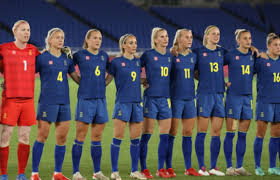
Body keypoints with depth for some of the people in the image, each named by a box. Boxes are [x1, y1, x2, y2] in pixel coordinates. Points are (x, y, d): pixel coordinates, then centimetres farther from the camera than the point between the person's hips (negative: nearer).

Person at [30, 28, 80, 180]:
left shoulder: (67, 58, 11)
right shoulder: (42, 58, -3)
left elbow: (76, 77, 20)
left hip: (64, 102, 5)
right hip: (47, 101, -5)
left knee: (62, 138, 5)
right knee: (42, 137, -4)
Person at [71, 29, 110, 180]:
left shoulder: (104, 56, 11)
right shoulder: (79, 55, -2)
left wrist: (104, 83, 14)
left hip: (100, 99, 5)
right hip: (85, 98, -5)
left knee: (97, 137, 9)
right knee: (80, 137, -3)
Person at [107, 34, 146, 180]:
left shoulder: (138, 62, 12)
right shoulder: (116, 62, -2)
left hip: (137, 103, 5)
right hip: (122, 103, -5)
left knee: (135, 139, 7)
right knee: (118, 137, -5)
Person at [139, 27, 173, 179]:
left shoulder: (170, 56, 11)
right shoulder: (148, 55, -4)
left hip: (165, 98, 5)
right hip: (151, 97, -5)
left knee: (165, 136, 4)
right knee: (147, 134, -2)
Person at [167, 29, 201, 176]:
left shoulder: (193, 57, 9)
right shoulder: (172, 56, -7)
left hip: (190, 98, 5)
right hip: (175, 98, -5)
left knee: (188, 133, 7)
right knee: (172, 133, -1)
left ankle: (189, 168, 12)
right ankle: (168, 167, 6)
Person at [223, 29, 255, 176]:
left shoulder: (253, 56, 9)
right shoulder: (230, 55, -4)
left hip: (248, 96, 5)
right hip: (233, 96, -5)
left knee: (243, 135, 6)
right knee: (230, 133, -4)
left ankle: (240, 166, 11)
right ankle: (229, 167, 0)